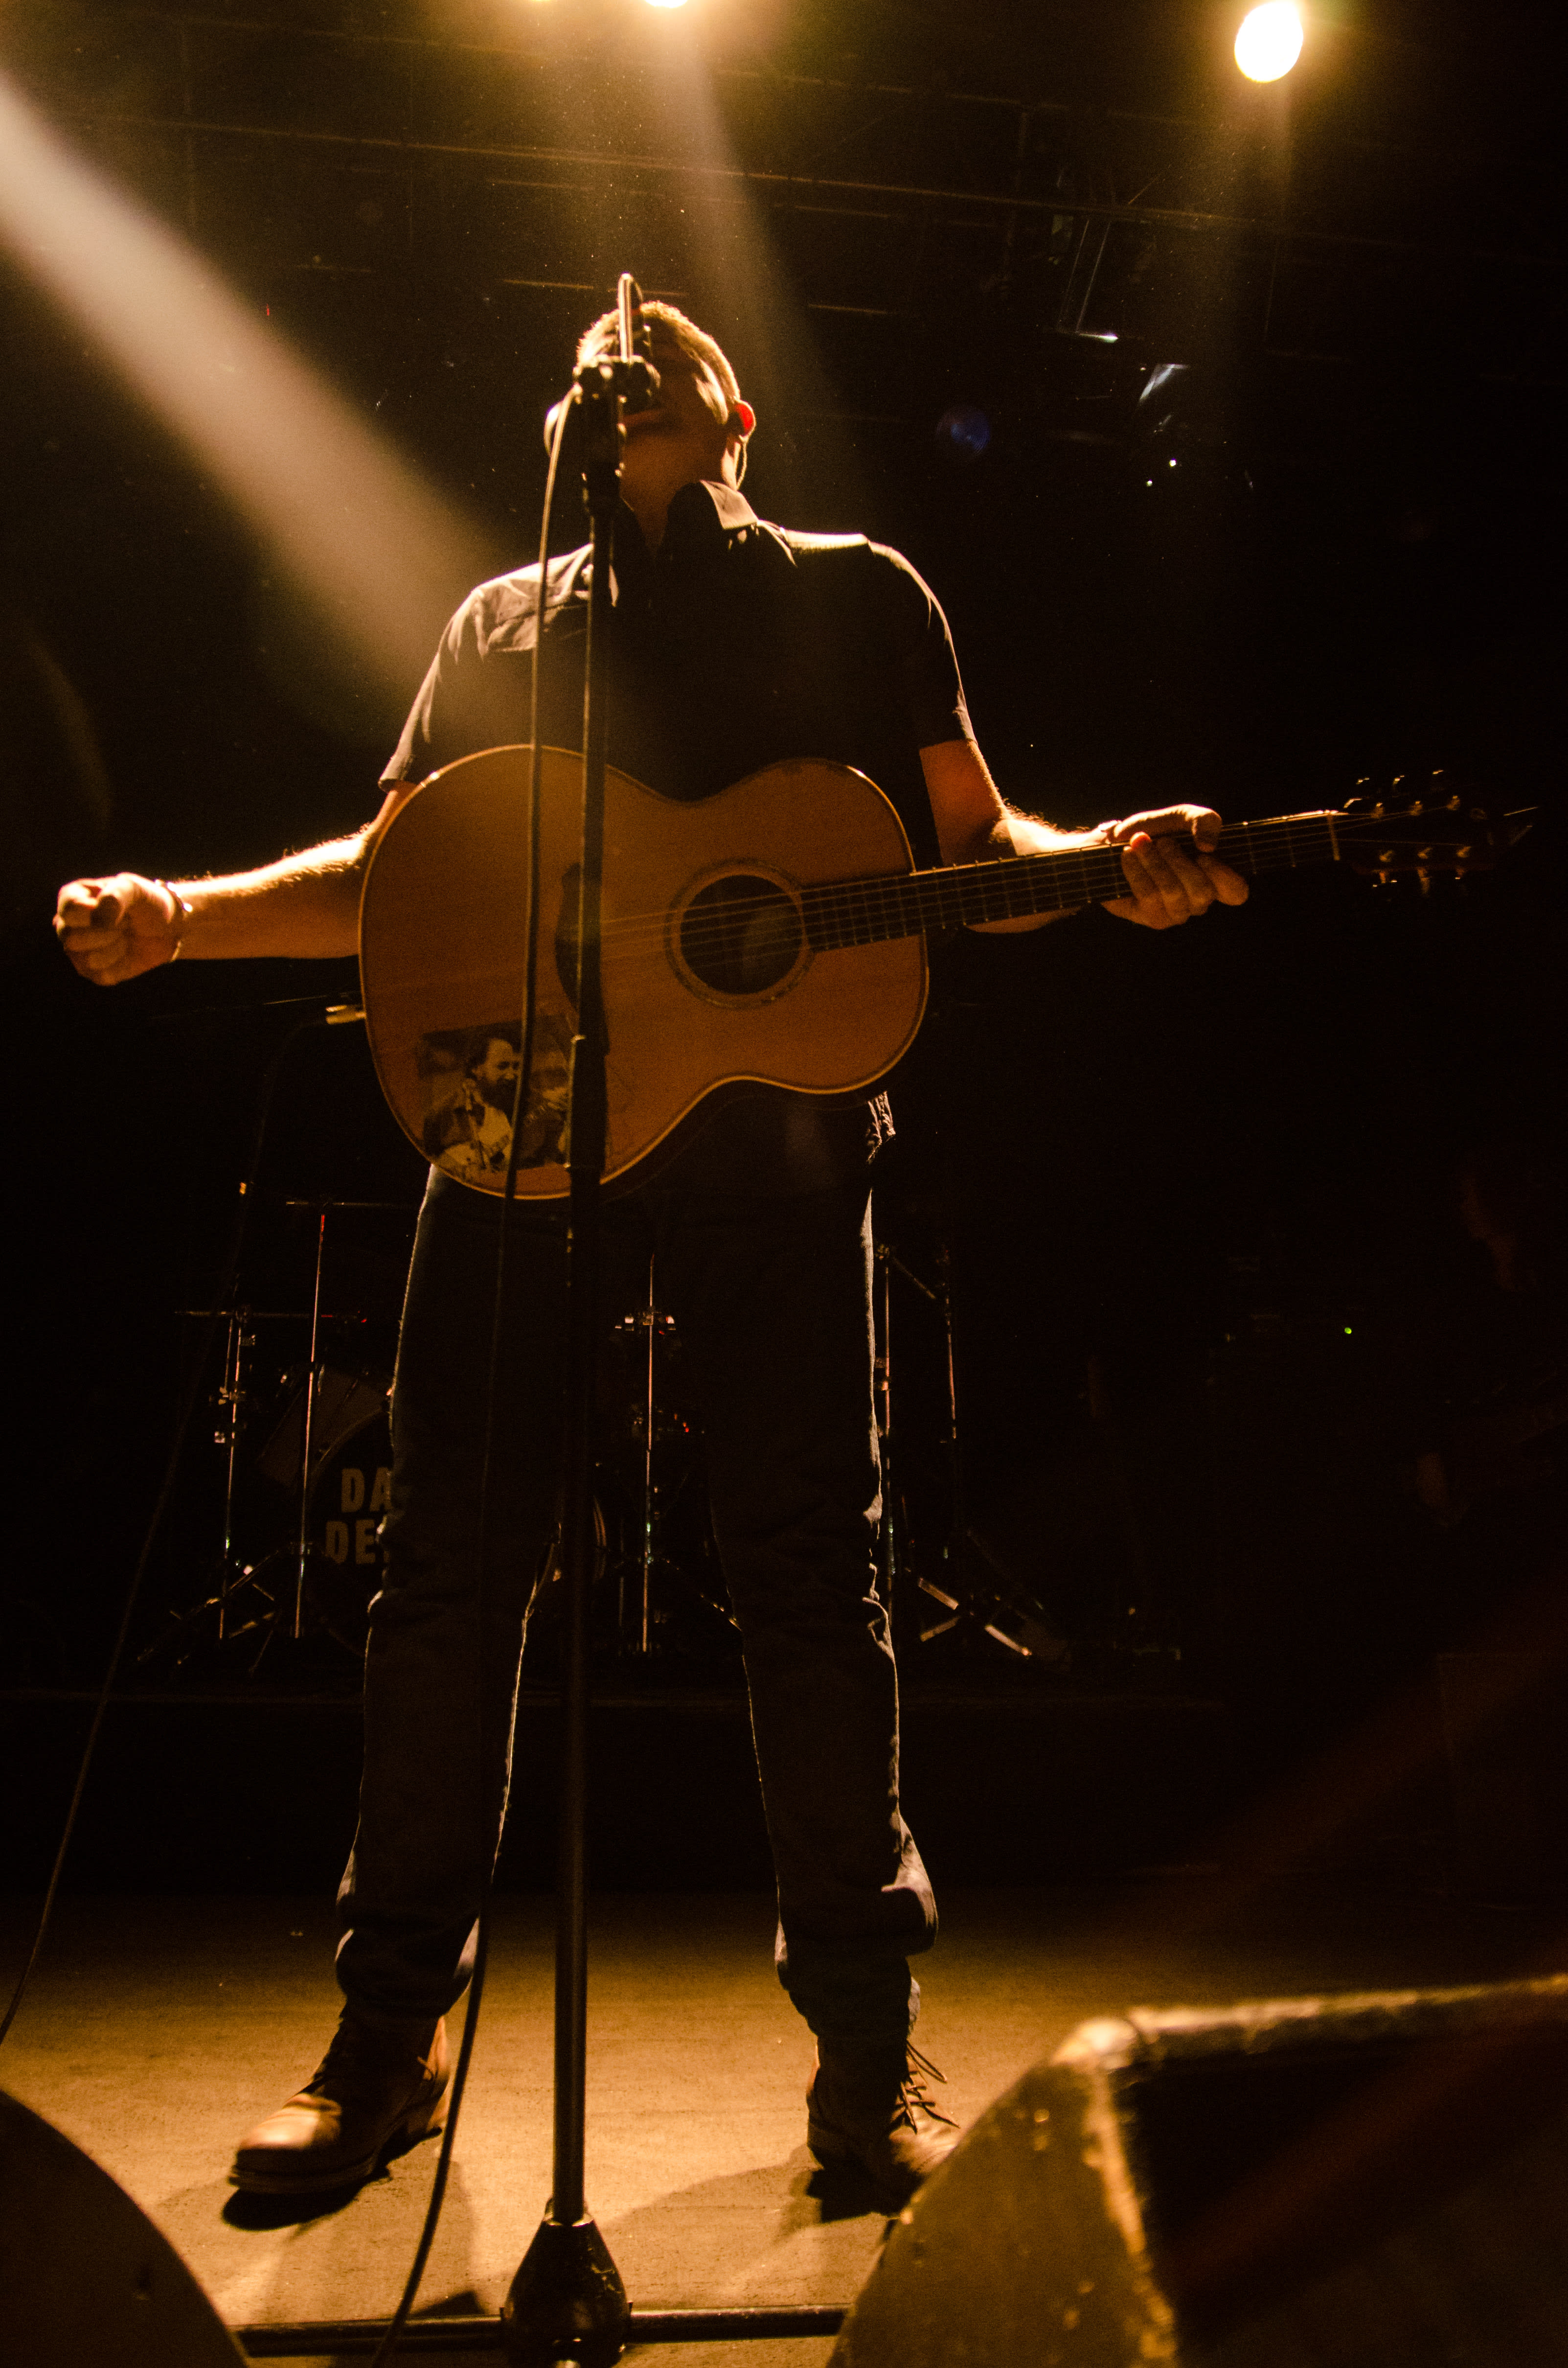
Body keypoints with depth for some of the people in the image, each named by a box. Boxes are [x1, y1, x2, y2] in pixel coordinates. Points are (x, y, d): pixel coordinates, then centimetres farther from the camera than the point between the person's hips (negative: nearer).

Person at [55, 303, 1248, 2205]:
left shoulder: (856, 589, 17)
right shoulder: (502, 621, 23)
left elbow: (968, 838, 11)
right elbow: (395, 874, 18)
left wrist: (1111, 863, -9)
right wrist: (179, 917, 4)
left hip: (769, 1108, -2)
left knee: (806, 1573, -3)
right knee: (449, 1565, 1)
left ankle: (868, 2042, 12)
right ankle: (388, 2033, 16)